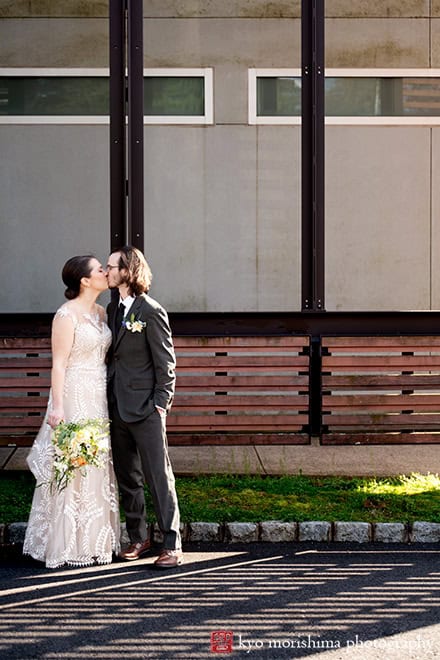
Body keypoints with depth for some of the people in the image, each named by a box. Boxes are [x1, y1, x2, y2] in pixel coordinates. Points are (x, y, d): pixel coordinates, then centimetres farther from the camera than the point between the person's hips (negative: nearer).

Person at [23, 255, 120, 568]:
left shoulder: (101, 312, 11)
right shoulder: (67, 315, -13)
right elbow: (59, 363, -15)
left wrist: (111, 398, 12)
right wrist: (58, 407, -18)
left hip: (99, 399, 8)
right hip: (75, 397, -8)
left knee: (99, 467, 12)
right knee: (74, 468, -3)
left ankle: (96, 539, 21)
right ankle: (70, 545, 6)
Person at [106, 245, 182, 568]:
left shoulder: (152, 312, -10)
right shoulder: (113, 309, 12)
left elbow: (166, 363, -9)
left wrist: (161, 404, -12)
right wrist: (109, 399, 11)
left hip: (146, 409, -7)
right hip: (118, 407, 7)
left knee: (159, 477, -4)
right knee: (127, 478, 13)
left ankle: (172, 544, 1)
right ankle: (138, 537, 24)